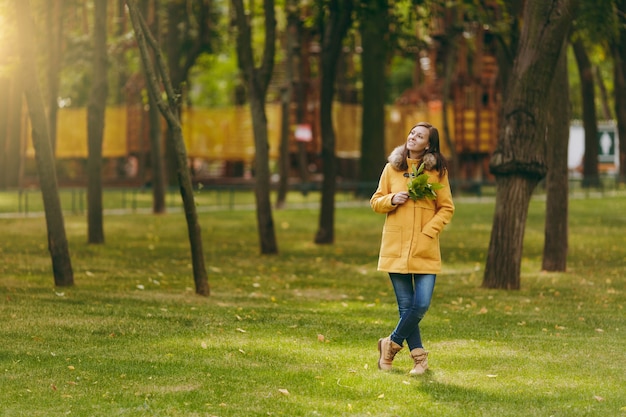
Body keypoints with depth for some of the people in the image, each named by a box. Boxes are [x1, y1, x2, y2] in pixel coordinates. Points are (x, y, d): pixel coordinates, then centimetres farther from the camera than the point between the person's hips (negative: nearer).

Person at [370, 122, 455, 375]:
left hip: (425, 250, -1)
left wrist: (428, 231, -10)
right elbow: (376, 202, 12)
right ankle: (419, 356, 12)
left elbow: (446, 209, 4)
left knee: (421, 305, -9)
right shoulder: (392, 168, 7)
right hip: (395, 247, 1)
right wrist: (392, 200, -9)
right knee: (406, 306, 0)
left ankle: (392, 344, 13)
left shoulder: (438, 171, 3)